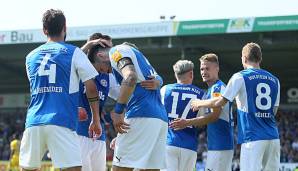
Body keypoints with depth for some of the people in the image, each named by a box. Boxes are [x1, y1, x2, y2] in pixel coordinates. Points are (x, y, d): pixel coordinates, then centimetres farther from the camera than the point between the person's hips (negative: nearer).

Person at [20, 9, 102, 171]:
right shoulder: (74, 52, 5)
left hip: (34, 122, 4)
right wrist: (96, 120, 10)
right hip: (61, 122, -4)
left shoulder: (31, 57, 18)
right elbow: (91, 88, 2)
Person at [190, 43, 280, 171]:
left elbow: (220, 102, -2)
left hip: (253, 137, -5)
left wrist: (199, 103, 14)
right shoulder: (274, 80, 14)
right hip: (273, 137, 5)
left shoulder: (240, 77, -2)